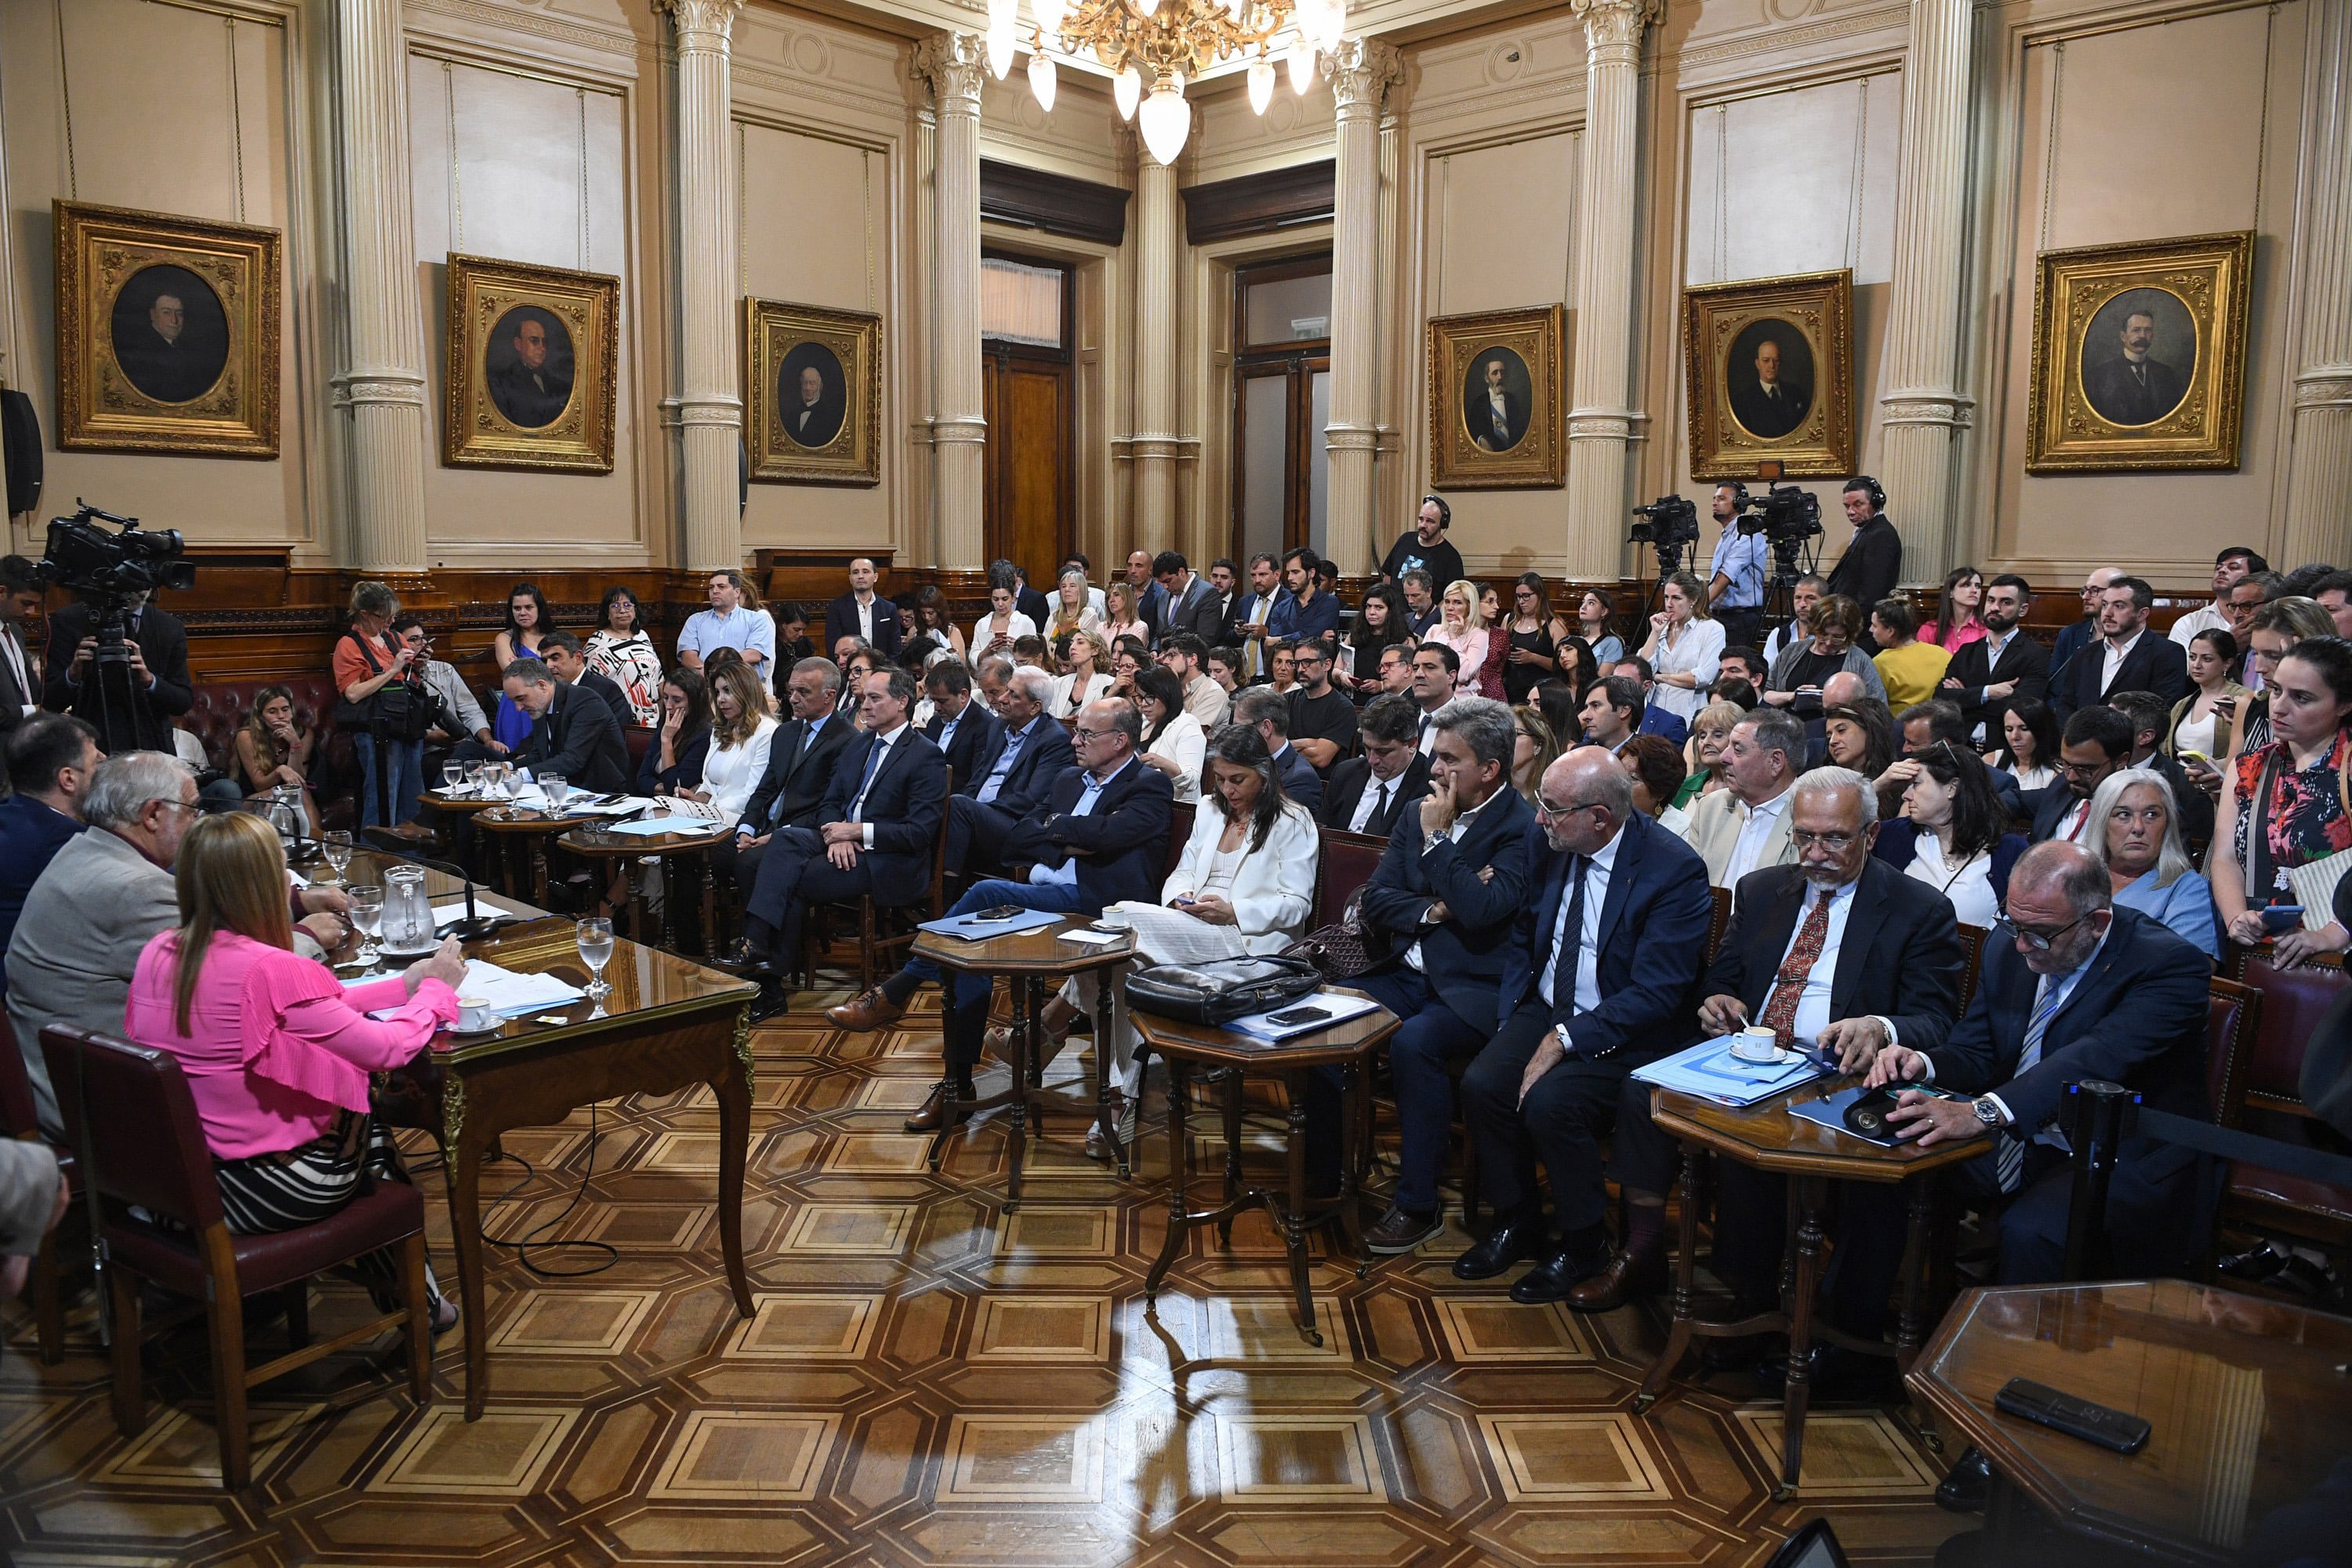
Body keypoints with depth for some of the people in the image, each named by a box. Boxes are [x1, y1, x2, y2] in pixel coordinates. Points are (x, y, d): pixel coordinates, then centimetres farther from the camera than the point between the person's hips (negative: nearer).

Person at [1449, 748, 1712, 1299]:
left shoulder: (1673, 868, -19)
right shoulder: (1546, 841, -1)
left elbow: (1655, 994, -21)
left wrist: (1564, 1040, -25)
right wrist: (1509, 1017, 1)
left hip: (1621, 1031, -6)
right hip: (1545, 1008, 6)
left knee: (1550, 1102, -28)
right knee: (1481, 1085, -18)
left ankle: (1583, 1244, -1)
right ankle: (1515, 1224, 6)